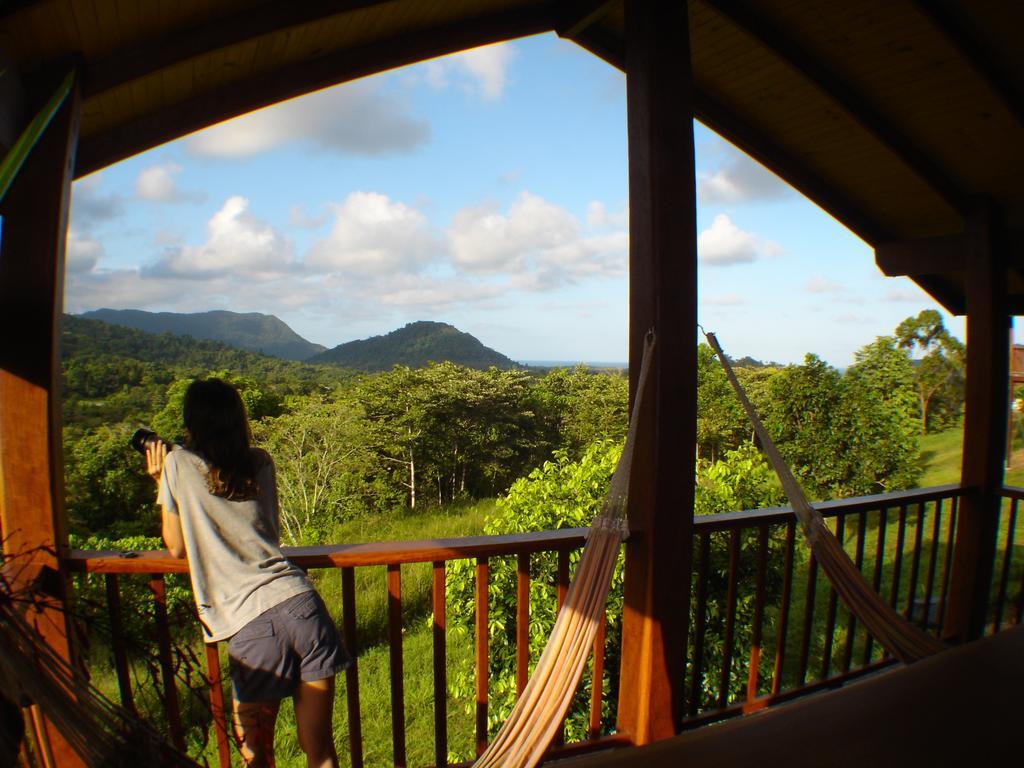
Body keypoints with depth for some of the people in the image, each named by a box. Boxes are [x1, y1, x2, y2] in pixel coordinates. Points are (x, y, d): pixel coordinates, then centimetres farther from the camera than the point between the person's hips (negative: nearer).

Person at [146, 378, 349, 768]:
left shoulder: (178, 463, 3)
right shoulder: (261, 462, 12)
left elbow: (177, 548, 12)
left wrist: (162, 483, 22)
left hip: (253, 624, -3)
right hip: (301, 604, 4)